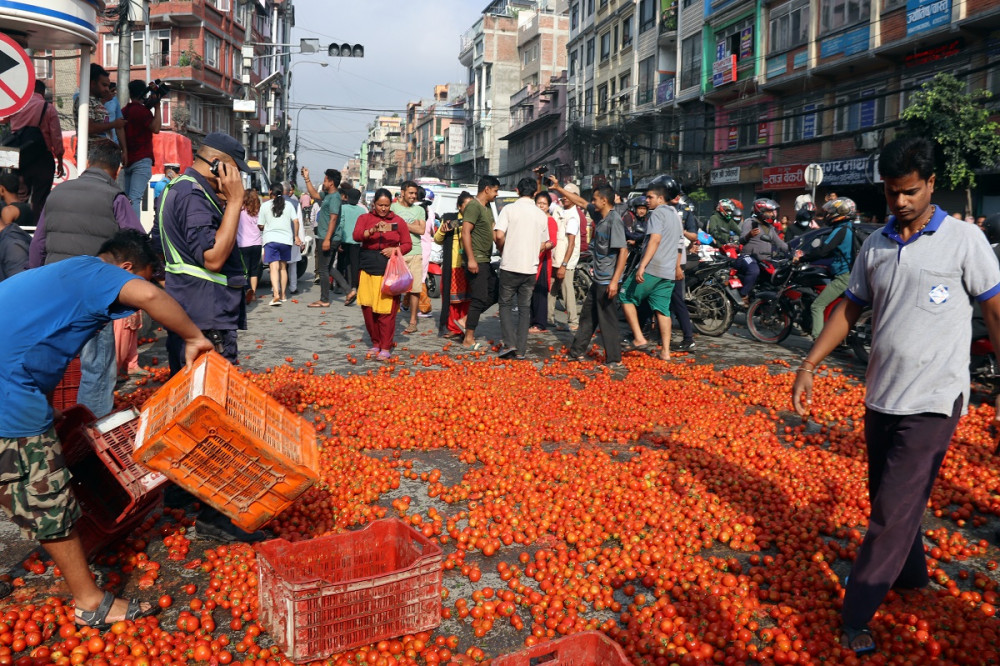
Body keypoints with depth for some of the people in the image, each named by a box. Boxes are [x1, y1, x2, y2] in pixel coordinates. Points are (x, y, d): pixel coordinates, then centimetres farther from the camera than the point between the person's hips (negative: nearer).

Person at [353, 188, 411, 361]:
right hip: (368, 269, 1)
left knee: (386, 310, -5)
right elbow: (357, 235, -9)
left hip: (389, 270, -1)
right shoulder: (365, 218, 9)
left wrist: (396, 249, -11)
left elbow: (407, 244, 10)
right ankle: (375, 343, 19)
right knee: (368, 308, 2)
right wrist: (373, 230, -26)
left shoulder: (398, 221, 10)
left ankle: (386, 348, 3)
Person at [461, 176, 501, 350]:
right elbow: (465, 233, -20)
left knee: (495, 293, 12)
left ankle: (468, 319, 17)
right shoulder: (474, 206, -13)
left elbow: (493, 228, 28)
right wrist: (471, 259, -24)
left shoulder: (487, 207, 17)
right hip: (476, 261, -10)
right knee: (479, 299, -8)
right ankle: (469, 340, -1)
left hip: (486, 261, 10)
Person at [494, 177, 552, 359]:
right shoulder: (542, 215, 7)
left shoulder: (509, 209, -5)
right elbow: (543, 245, 14)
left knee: (505, 305, 10)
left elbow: (498, 235, -15)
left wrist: (503, 251, 3)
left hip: (510, 265, -3)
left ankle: (509, 343, -5)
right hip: (530, 268, 3)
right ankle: (521, 349, 9)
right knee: (525, 308, 10)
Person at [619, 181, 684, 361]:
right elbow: (678, 244, 27)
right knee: (663, 310, 8)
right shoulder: (675, 215, 21)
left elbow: (655, 240, -20)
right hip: (669, 272, 8)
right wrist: (677, 267, 34)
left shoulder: (658, 213, -7)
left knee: (626, 297, 5)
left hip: (651, 269, -8)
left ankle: (639, 337, -2)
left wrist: (642, 266, -26)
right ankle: (665, 352, 6)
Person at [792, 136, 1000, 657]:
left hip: (932, 402, -5)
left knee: (894, 511, -5)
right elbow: (849, 309, 12)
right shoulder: (876, 245, 7)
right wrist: (808, 368, 6)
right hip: (880, 396, 5)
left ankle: (855, 614, 5)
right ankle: (911, 575, 39)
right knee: (888, 500, 17)